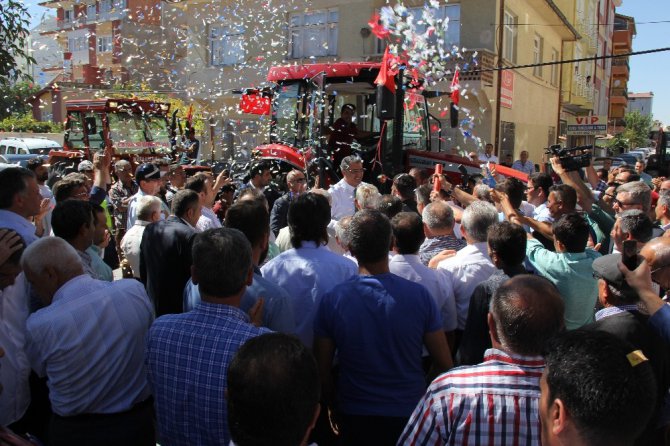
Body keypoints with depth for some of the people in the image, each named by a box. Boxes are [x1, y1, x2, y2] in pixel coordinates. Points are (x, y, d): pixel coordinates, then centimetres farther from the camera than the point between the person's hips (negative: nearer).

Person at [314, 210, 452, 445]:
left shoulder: (331, 300, -16)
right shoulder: (419, 295, -16)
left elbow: (322, 369, -7)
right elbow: (444, 363, -8)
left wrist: (332, 402, 11)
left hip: (355, 419, 0)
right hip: (411, 413, 1)